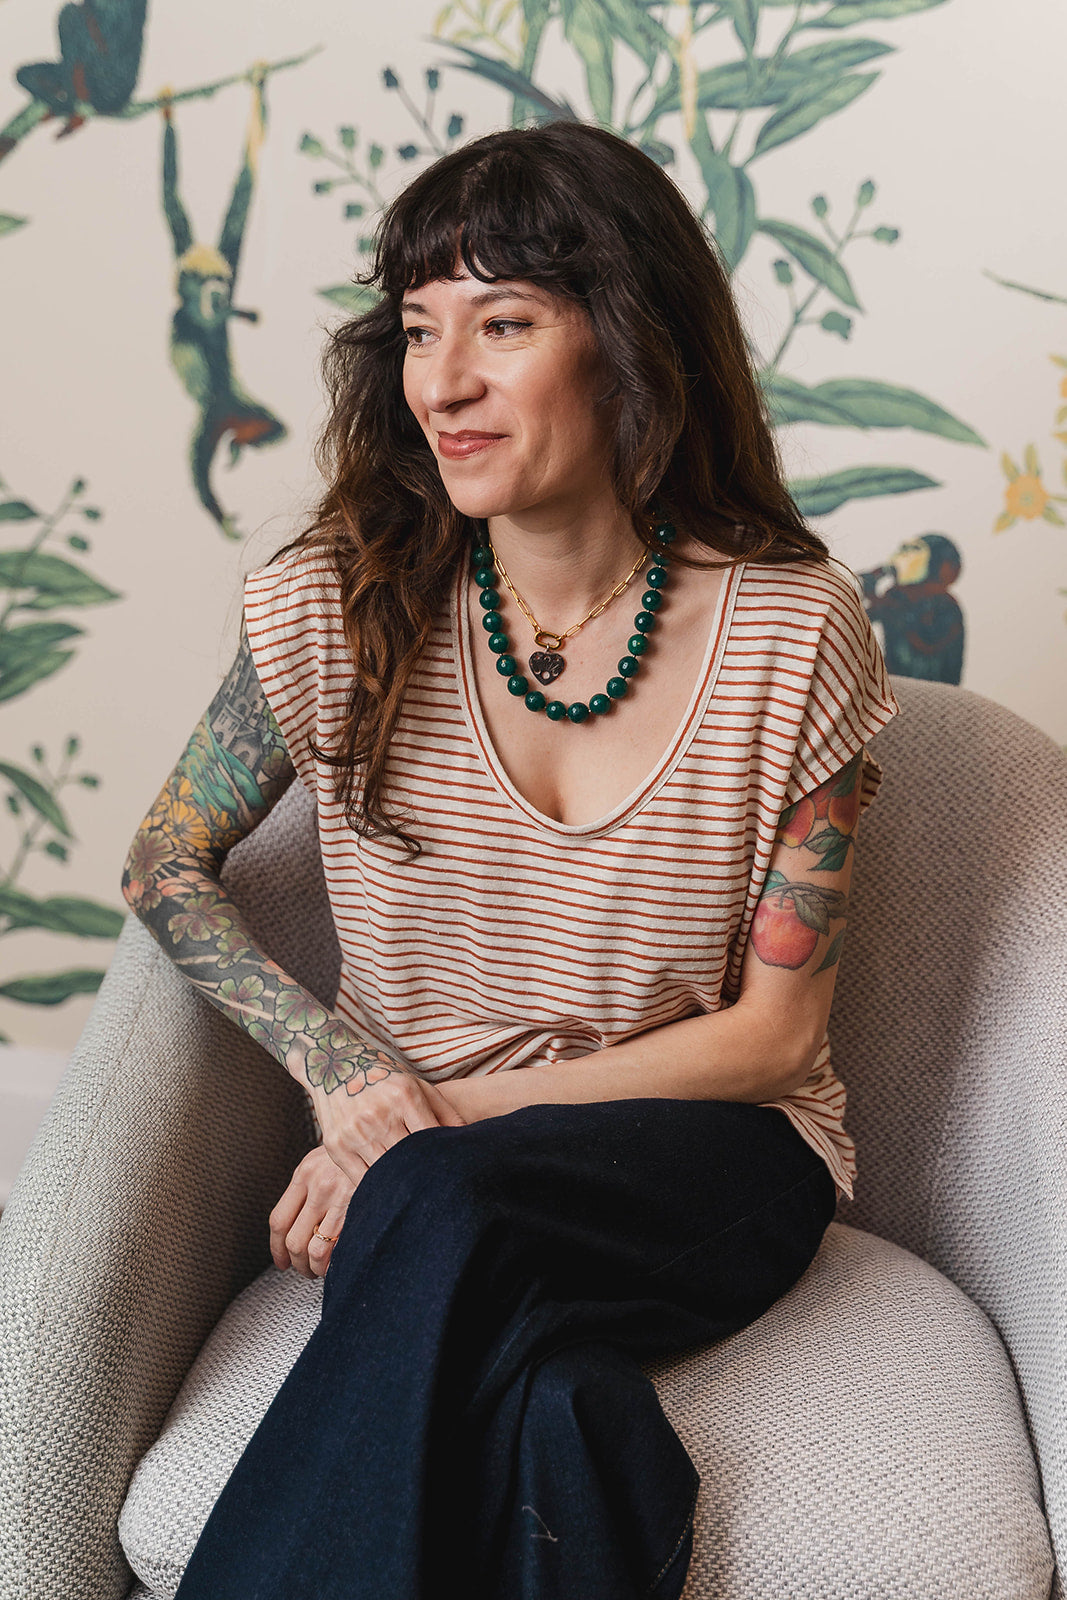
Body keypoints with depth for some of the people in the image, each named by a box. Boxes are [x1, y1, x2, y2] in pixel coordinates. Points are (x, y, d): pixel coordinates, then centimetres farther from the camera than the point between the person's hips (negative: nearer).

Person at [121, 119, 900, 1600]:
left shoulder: (792, 631, -9)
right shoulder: (342, 607, -5)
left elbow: (771, 1033, -5)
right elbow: (166, 866, 8)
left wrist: (451, 1117, -14)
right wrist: (338, 1065, -10)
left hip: (707, 1160, 0)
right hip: (417, 1161, 1)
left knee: (443, 1212, -34)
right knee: (536, 1406, -36)